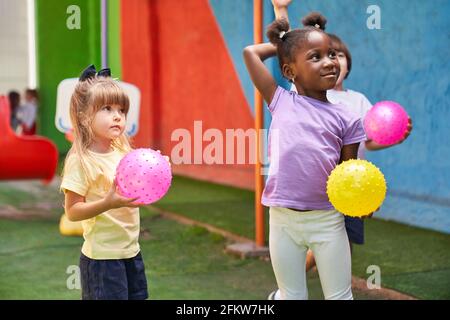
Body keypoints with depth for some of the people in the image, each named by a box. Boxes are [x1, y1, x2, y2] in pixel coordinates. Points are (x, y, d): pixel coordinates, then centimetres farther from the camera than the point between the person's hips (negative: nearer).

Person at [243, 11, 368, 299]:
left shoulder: (346, 119, 1)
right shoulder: (281, 102, 2)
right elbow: (250, 52, 3)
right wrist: (280, 44, 11)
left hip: (327, 219, 0)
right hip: (283, 219, 0)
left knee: (339, 296, 9)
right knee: (292, 296, 13)